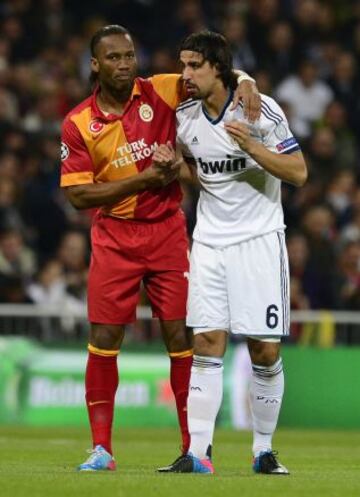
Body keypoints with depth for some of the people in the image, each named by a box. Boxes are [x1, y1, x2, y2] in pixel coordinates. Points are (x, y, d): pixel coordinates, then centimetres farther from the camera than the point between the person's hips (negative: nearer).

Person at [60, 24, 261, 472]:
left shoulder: (160, 93, -2)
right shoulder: (79, 124, -3)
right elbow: (78, 195, -6)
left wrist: (244, 83, -23)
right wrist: (142, 180, -14)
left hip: (167, 230, 0)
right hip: (113, 238, 0)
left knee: (180, 336, -2)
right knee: (104, 339, -2)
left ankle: (194, 447, 3)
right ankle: (101, 448, 7)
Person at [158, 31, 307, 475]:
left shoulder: (260, 109, -9)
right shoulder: (185, 117, 5)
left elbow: (298, 173, -11)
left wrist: (251, 145, -24)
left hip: (258, 238, -3)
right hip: (209, 239, 3)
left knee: (265, 351, -4)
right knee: (206, 344, -7)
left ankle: (264, 450, 10)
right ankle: (198, 454, -9)